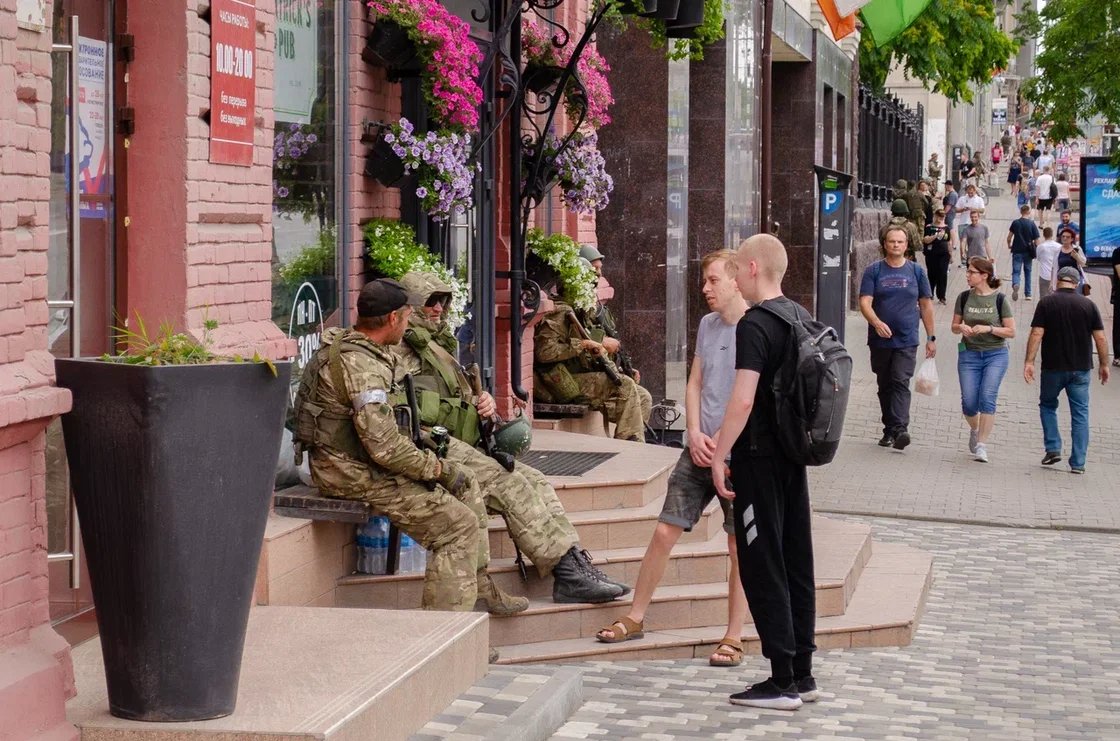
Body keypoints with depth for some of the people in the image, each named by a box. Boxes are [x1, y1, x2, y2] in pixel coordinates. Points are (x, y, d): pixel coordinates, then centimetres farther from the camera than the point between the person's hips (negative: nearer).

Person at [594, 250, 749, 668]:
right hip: (701, 448, 6)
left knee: (740, 548, 1)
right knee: (665, 532, 5)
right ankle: (635, 618, 16)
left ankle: (734, 637, 10)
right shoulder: (708, 325, 11)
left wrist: (722, 442, -14)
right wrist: (695, 434, 0)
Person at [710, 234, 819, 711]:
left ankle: (782, 681, -2)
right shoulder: (802, 318, 10)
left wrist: (719, 455, -17)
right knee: (797, 563, 11)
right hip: (794, 454, 8)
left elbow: (743, 400, -23)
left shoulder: (754, 325, -16)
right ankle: (802, 674, 17)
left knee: (763, 568, -3)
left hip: (759, 457, -8)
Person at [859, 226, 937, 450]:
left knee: (901, 383, -14)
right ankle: (889, 430, 18)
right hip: (880, 340, 1)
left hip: (907, 341, -1)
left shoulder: (916, 271, 7)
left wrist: (931, 338, 10)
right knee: (885, 386, 9)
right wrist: (877, 323, -26)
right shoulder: (874, 270, 2)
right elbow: (865, 302, -7)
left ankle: (900, 429, -24)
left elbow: (926, 305, 12)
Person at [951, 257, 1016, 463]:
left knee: (987, 398, -15)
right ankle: (974, 430, 31)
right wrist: (961, 327, -12)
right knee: (969, 402, -2)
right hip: (969, 354, 3)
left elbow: (1011, 331, -4)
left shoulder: (999, 299, -6)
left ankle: (981, 446, -10)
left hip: (996, 355, -3)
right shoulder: (964, 298, 3)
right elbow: (954, 326, 11)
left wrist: (989, 328, -18)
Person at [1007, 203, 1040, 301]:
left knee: (1016, 271, 0)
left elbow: (1009, 236, -1)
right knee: (1027, 272, 14)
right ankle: (1028, 294, 19)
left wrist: (1009, 245, 18)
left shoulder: (1015, 223, -3)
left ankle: (1015, 285, -32)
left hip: (1017, 250, -1)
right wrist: (1035, 249, 9)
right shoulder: (1032, 224, -6)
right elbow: (1037, 240, -7)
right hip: (1028, 252, 1)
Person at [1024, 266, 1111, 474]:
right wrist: (1104, 364, 9)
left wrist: (1029, 361, -10)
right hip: (1081, 369, 1)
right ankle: (1078, 463, 2)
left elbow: (1036, 334, -11)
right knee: (1080, 414, 5)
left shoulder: (1046, 303, -4)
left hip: (1053, 367, -1)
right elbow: (1100, 338, 0)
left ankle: (1052, 448, 7)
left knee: (1047, 405, 20)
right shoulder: (1088, 305, 0)